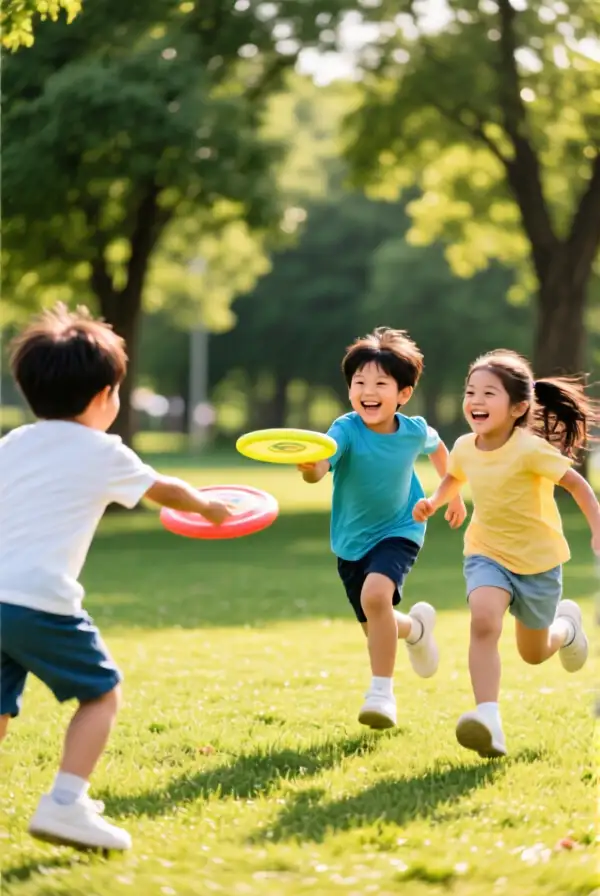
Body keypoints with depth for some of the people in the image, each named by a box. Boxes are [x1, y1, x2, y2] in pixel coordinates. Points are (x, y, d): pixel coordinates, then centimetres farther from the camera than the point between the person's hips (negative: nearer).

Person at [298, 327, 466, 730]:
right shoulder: (346, 430, -23)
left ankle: (382, 692, -19)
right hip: (352, 540, 2)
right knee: (376, 627, 14)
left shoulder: (414, 431, -15)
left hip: (399, 531, -2)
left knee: (375, 595, -30)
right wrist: (308, 466, -66)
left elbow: (438, 448, 11)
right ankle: (416, 626, 51)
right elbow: (320, 469, -43)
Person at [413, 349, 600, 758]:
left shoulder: (530, 449, -23)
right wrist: (433, 502, -2)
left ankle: (567, 624, 51)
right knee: (483, 621, -28)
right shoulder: (465, 448, -7)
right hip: (488, 554, 2)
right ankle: (489, 722, -33)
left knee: (534, 653, 14)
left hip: (538, 559, -2)